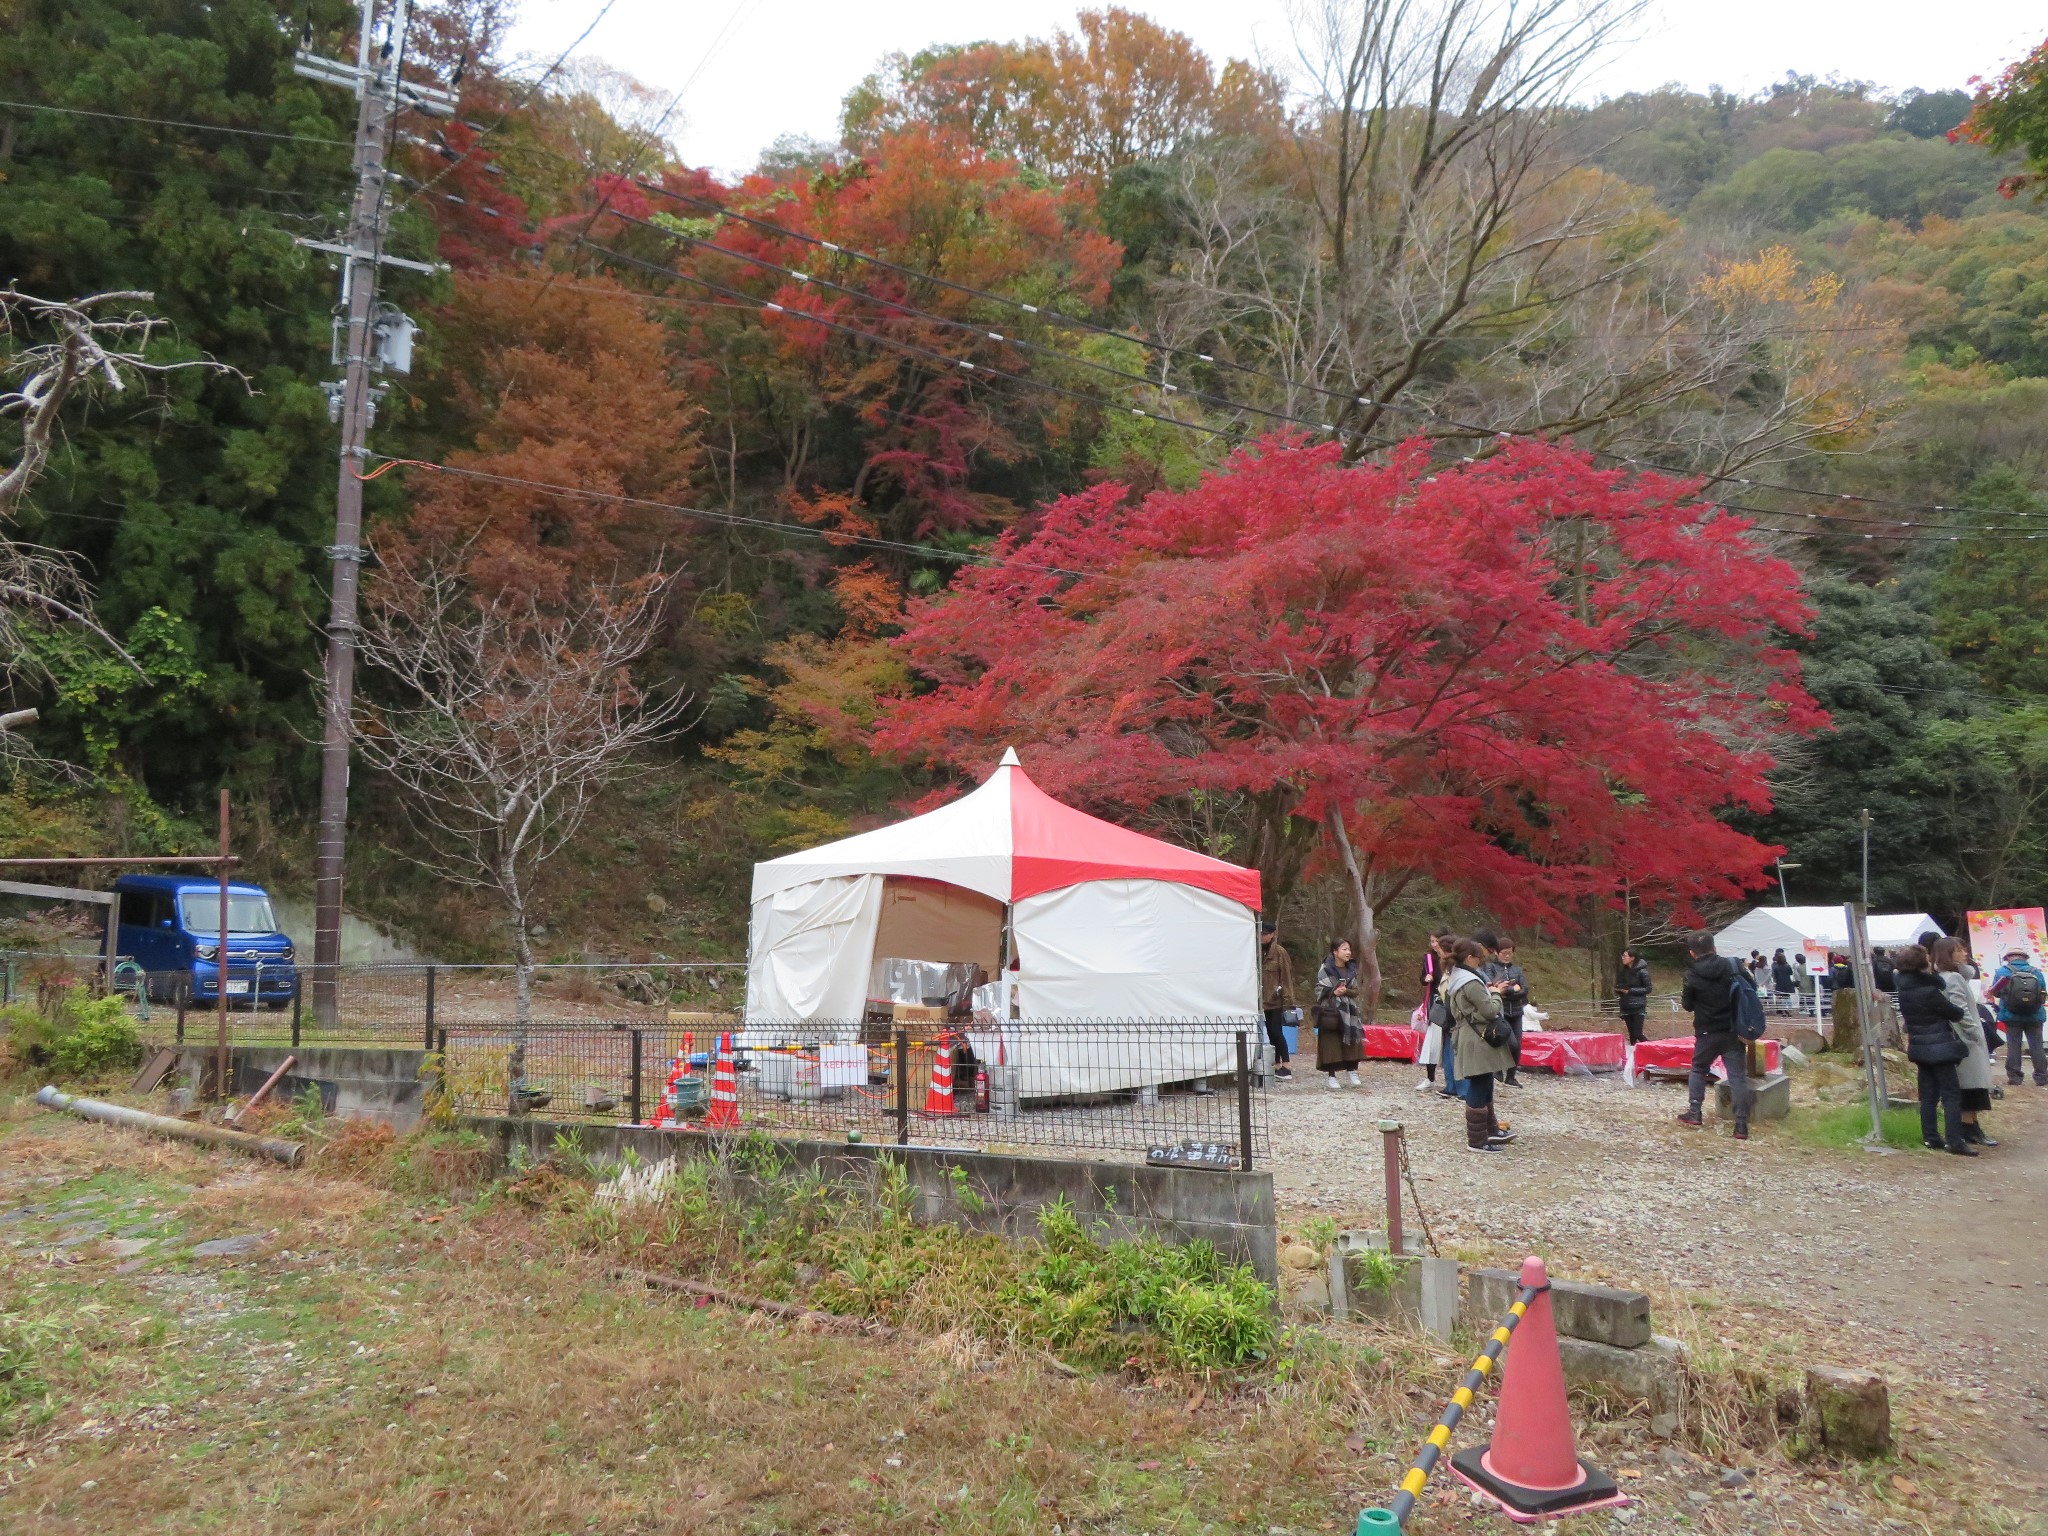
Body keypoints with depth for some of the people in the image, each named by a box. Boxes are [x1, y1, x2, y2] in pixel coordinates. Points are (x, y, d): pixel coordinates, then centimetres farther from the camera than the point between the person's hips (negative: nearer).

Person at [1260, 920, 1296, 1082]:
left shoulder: (1279, 952, -7)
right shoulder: (1259, 951, 8)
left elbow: (1286, 977, -8)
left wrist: (1288, 1001, -12)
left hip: (1276, 1001, -6)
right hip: (1263, 1000, 6)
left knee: (1276, 1032, -7)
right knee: (1271, 1033, 9)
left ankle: (1285, 1066, 1)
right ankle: (1277, 1065, 16)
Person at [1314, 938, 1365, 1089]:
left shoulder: (1352, 969, 9)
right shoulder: (1325, 969, -5)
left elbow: (1356, 991, 8)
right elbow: (1319, 990, -5)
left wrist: (1345, 991, -12)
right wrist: (1333, 992, -20)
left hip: (1348, 1011, 4)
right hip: (1330, 1011, -4)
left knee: (1351, 1042, 0)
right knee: (1331, 1043, -3)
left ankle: (1353, 1075, 9)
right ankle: (1331, 1076, 6)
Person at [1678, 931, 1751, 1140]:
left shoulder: (1692, 975, -9)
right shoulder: (1729, 966, -4)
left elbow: (1688, 1005, 0)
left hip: (1707, 1032, -1)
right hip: (1732, 1031, 1)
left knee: (1698, 1069, 19)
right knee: (1738, 1076, 1)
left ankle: (1694, 1114, 17)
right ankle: (1742, 1125, -3)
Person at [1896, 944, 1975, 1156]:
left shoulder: (1904, 989, -1)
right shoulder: (1929, 991, -21)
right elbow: (1954, 1012, -10)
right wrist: (1961, 1012, 11)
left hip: (1920, 1047, 8)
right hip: (1939, 1047, -8)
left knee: (1928, 1094, 12)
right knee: (1951, 1094, -3)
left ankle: (1930, 1138, 15)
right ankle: (1955, 1141, -5)